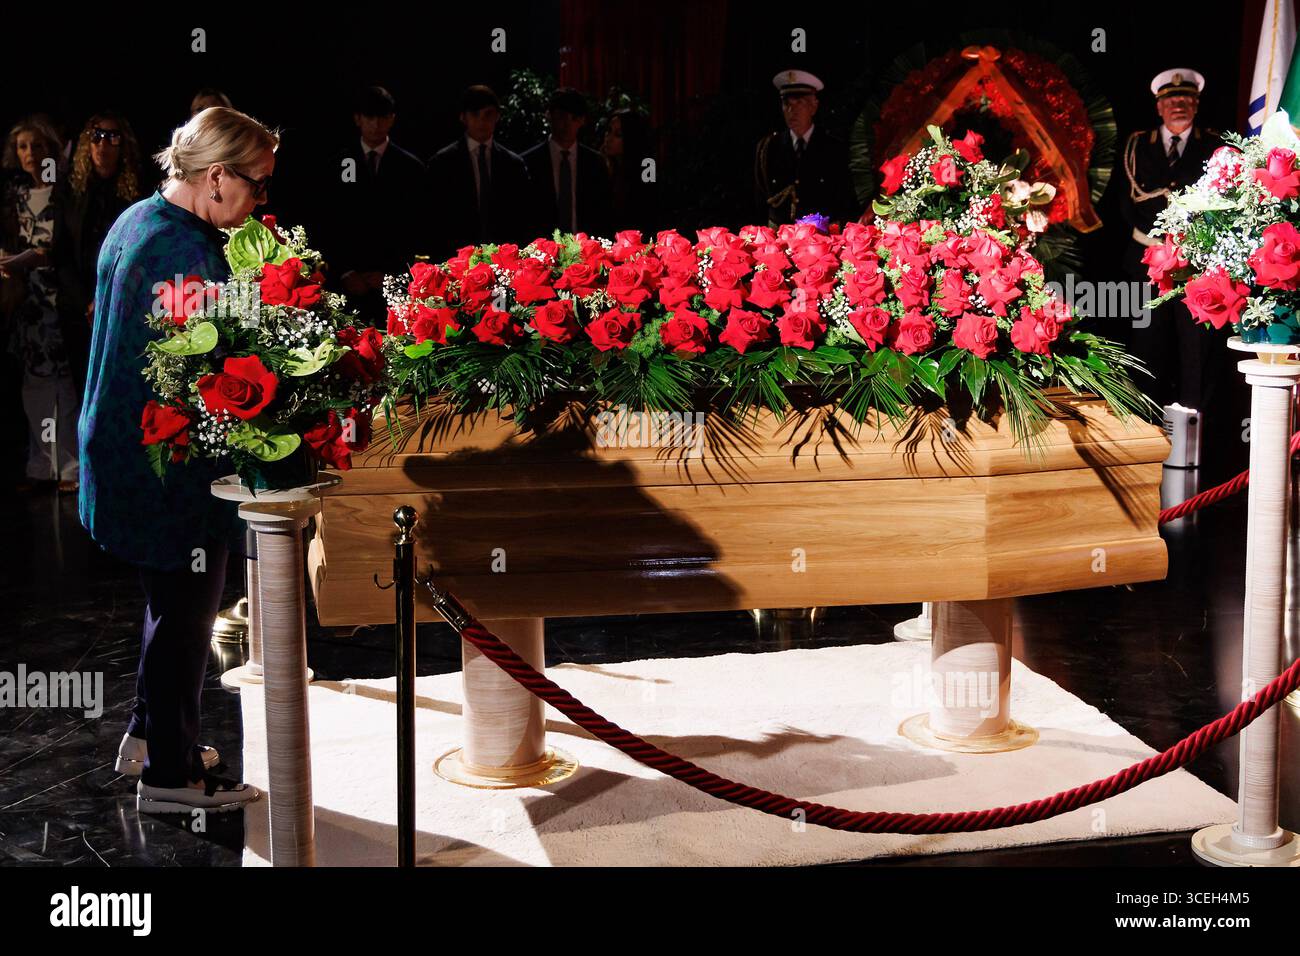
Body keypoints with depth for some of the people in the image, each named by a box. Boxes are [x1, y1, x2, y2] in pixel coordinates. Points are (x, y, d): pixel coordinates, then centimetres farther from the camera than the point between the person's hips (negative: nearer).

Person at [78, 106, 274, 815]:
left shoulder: (138, 221, 8)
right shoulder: (186, 251, -25)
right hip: (176, 468, -10)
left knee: (169, 602, 25)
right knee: (184, 615, 4)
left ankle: (149, 735, 39)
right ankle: (170, 774, 17)